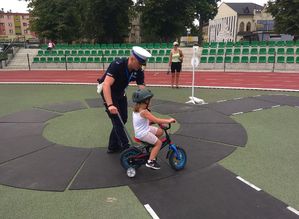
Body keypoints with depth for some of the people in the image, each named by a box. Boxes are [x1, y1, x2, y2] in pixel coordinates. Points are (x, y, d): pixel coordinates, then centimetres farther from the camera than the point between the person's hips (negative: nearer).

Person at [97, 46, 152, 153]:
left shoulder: (139, 71, -17)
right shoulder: (117, 65, -33)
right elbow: (106, 85, -42)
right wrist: (110, 105, -51)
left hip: (120, 92, 6)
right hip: (107, 90, -6)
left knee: (123, 119, 6)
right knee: (117, 119, -12)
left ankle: (113, 146, 19)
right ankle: (126, 147, -5)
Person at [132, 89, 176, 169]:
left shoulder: (136, 109, 4)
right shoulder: (144, 112, -26)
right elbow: (156, 120, -27)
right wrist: (168, 120, -18)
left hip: (139, 131, 9)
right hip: (143, 134, -9)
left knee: (160, 131, 15)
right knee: (159, 143, 0)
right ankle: (150, 161, 2)